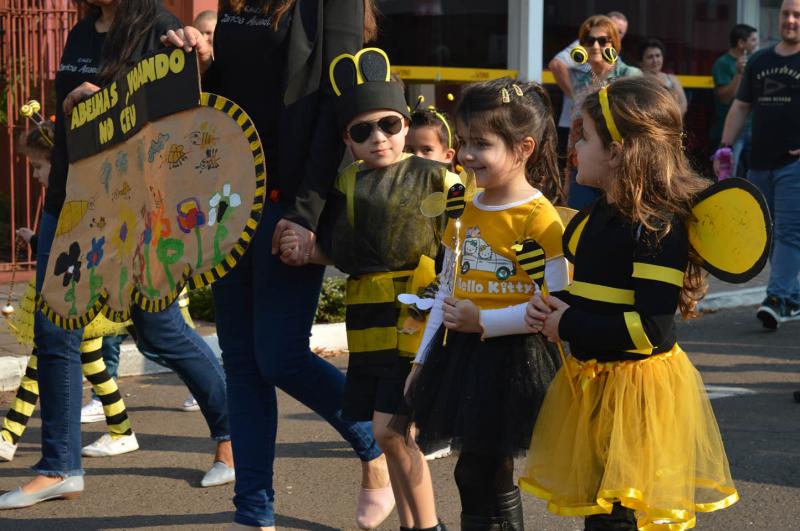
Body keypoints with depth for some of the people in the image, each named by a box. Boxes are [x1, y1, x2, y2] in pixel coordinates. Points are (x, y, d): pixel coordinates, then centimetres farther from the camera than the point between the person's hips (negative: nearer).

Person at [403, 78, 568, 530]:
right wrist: (421, 360, 15)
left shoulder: (539, 219, -14)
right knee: (481, 477, 12)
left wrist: (483, 321, -22)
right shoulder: (464, 213, 10)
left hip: (511, 357, -7)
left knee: (483, 475, -3)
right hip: (460, 355, 7)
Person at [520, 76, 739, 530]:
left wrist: (569, 326, -18)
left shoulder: (658, 228, -20)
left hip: (636, 389, -9)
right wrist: (552, 308, 1)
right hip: (591, 383, 9)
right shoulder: (594, 217, 9)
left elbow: (651, 329, -26)